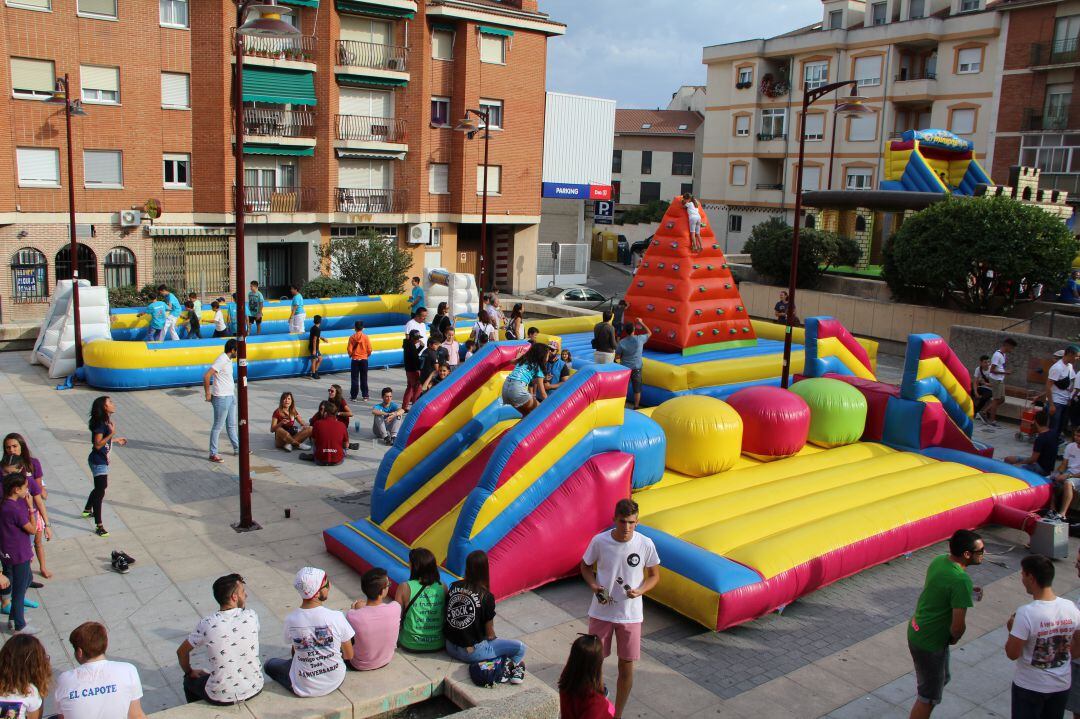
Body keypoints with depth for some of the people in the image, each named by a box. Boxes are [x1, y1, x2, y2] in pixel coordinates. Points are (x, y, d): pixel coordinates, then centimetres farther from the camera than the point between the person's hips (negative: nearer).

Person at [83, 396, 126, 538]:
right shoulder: (100, 424, -23)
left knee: (101, 487, 28)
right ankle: (99, 526, -4)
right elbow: (97, 444, -27)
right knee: (100, 492, -7)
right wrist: (111, 433, -34)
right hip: (98, 462, -10)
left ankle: (87, 510, 50)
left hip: (102, 461, 10)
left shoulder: (106, 421, 6)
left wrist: (116, 439, 26)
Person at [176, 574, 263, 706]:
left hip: (222, 697, -1)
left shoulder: (207, 624, -15)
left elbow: (181, 652, 3)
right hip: (254, 689, 2)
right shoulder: (251, 616, -14)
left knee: (190, 681, 29)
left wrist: (189, 672, 16)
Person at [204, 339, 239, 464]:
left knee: (231, 425, 18)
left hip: (231, 396, 9)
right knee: (217, 426, -1)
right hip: (221, 398, -9)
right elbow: (206, 376, -25)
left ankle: (237, 448, 28)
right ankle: (213, 454, 7)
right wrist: (208, 394, -18)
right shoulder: (221, 360, -19)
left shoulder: (228, 359, 9)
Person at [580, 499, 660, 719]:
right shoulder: (599, 541, -15)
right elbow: (586, 566, 3)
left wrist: (640, 590, -19)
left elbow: (654, 575, 0)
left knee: (627, 667, 9)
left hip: (630, 615, 0)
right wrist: (593, 585, -16)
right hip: (601, 612, 0)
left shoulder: (646, 544, -14)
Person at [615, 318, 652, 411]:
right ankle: (636, 407, 20)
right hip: (636, 368, 1)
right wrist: (641, 323, 12)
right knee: (637, 390, 13)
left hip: (625, 368, -1)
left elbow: (617, 357, -9)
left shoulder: (622, 342, -15)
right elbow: (649, 333, 7)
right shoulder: (640, 339, -13)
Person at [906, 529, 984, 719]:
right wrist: (954, 639, -5)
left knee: (941, 679, 27)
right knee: (928, 695, 9)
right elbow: (958, 625, -27)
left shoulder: (939, 560, -3)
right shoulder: (961, 581, -29)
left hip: (916, 630, 9)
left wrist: (969, 593, 3)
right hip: (929, 642, -9)